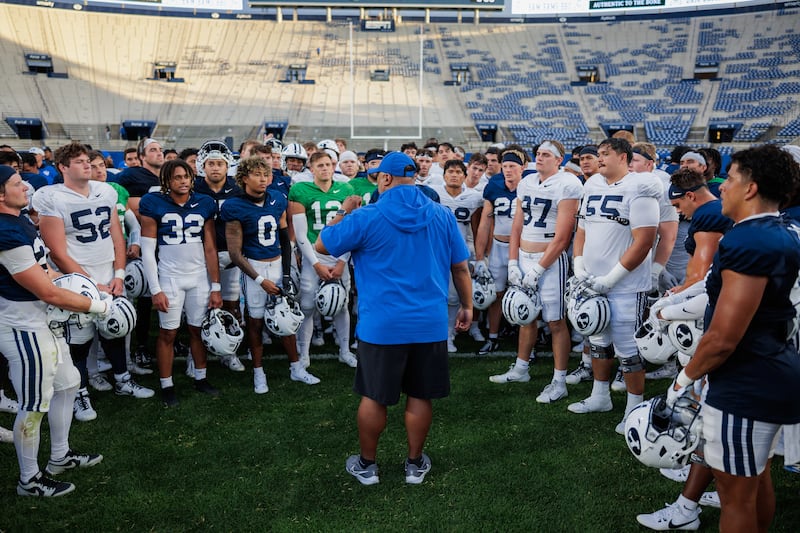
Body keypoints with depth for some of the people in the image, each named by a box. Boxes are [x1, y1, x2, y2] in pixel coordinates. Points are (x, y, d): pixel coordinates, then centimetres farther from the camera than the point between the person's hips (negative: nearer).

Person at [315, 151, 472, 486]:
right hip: (430, 324, 3)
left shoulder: (367, 218, -9)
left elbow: (323, 245, 1)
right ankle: (415, 464, 28)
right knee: (420, 396, 14)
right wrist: (467, 306, 16)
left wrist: (344, 213, 15)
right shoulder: (442, 216, 0)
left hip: (381, 325, -2)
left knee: (373, 397, 12)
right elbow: (460, 268, 5)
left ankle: (367, 465, 27)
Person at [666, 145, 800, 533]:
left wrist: (685, 378, -10)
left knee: (736, 491, 6)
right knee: (758, 478, 25)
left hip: (745, 386, -10)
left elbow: (723, 339, -25)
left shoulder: (748, 243, -24)